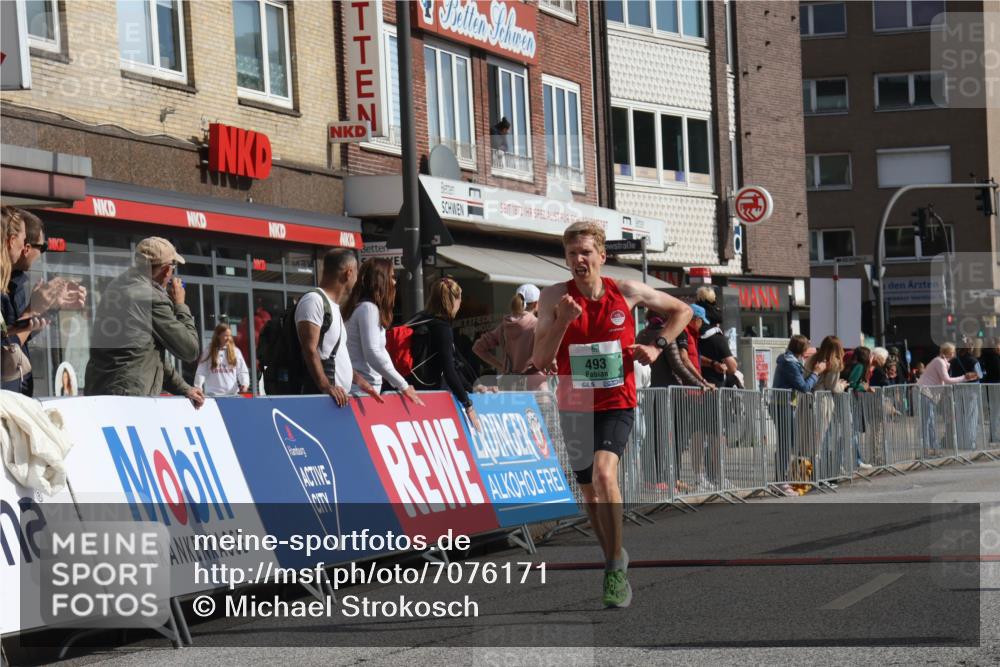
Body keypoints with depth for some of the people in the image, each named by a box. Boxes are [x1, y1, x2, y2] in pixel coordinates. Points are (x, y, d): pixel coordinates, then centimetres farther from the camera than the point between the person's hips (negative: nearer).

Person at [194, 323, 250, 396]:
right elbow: (201, 372, 0)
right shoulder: (208, 352, 3)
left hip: (232, 393, 2)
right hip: (213, 394, -2)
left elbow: (242, 371, 6)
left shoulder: (235, 351, 7)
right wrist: (198, 388, -12)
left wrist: (245, 384, -11)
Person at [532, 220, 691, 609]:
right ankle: (615, 562, 35)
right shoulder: (554, 298, -7)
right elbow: (540, 361, -14)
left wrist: (656, 347, -2)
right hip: (574, 408, 2)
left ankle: (615, 567, -18)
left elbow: (681, 311, 12)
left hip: (617, 405, -2)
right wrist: (562, 321, -27)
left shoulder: (627, 292, -6)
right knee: (589, 493, 12)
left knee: (604, 473, -26)